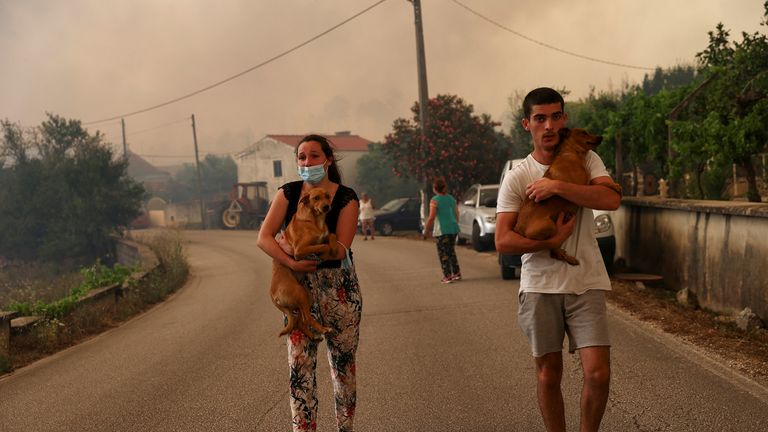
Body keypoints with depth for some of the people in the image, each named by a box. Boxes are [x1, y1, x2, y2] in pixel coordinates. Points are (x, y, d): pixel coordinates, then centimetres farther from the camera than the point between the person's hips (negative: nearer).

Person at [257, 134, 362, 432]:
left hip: (340, 287, -1)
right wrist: (291, 263, -23)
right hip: (299, 287, 1)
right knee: (300, 366, -2)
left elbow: (340, 248, -17)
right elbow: (264, 238, -9)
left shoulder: (346, 198, -6)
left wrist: (293, 248, -18)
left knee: (343, 364, 9)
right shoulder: (288, 193, 0)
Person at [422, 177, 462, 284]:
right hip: (453, 229, 7)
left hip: (442, 231, -6)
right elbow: (457, 214, 13)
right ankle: (457, 273, 21)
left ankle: (447, 276, -2)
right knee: (451, 252, 18)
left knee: (443, 253, 0)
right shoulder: (451, 198, 10)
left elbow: (431, 217, -15)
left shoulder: (434, 200, -9)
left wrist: (426, 230, -7)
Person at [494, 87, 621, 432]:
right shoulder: (517, 177, -2)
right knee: (548, 375, 8)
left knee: (598, 373, -7)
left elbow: (611, 199, -16)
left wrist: (556, 186, -19)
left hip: (586, 282, 0)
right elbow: (502, 242, -8)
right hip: (540, 285, 0)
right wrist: (551, 242, -18)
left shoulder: (585, 159, 3)